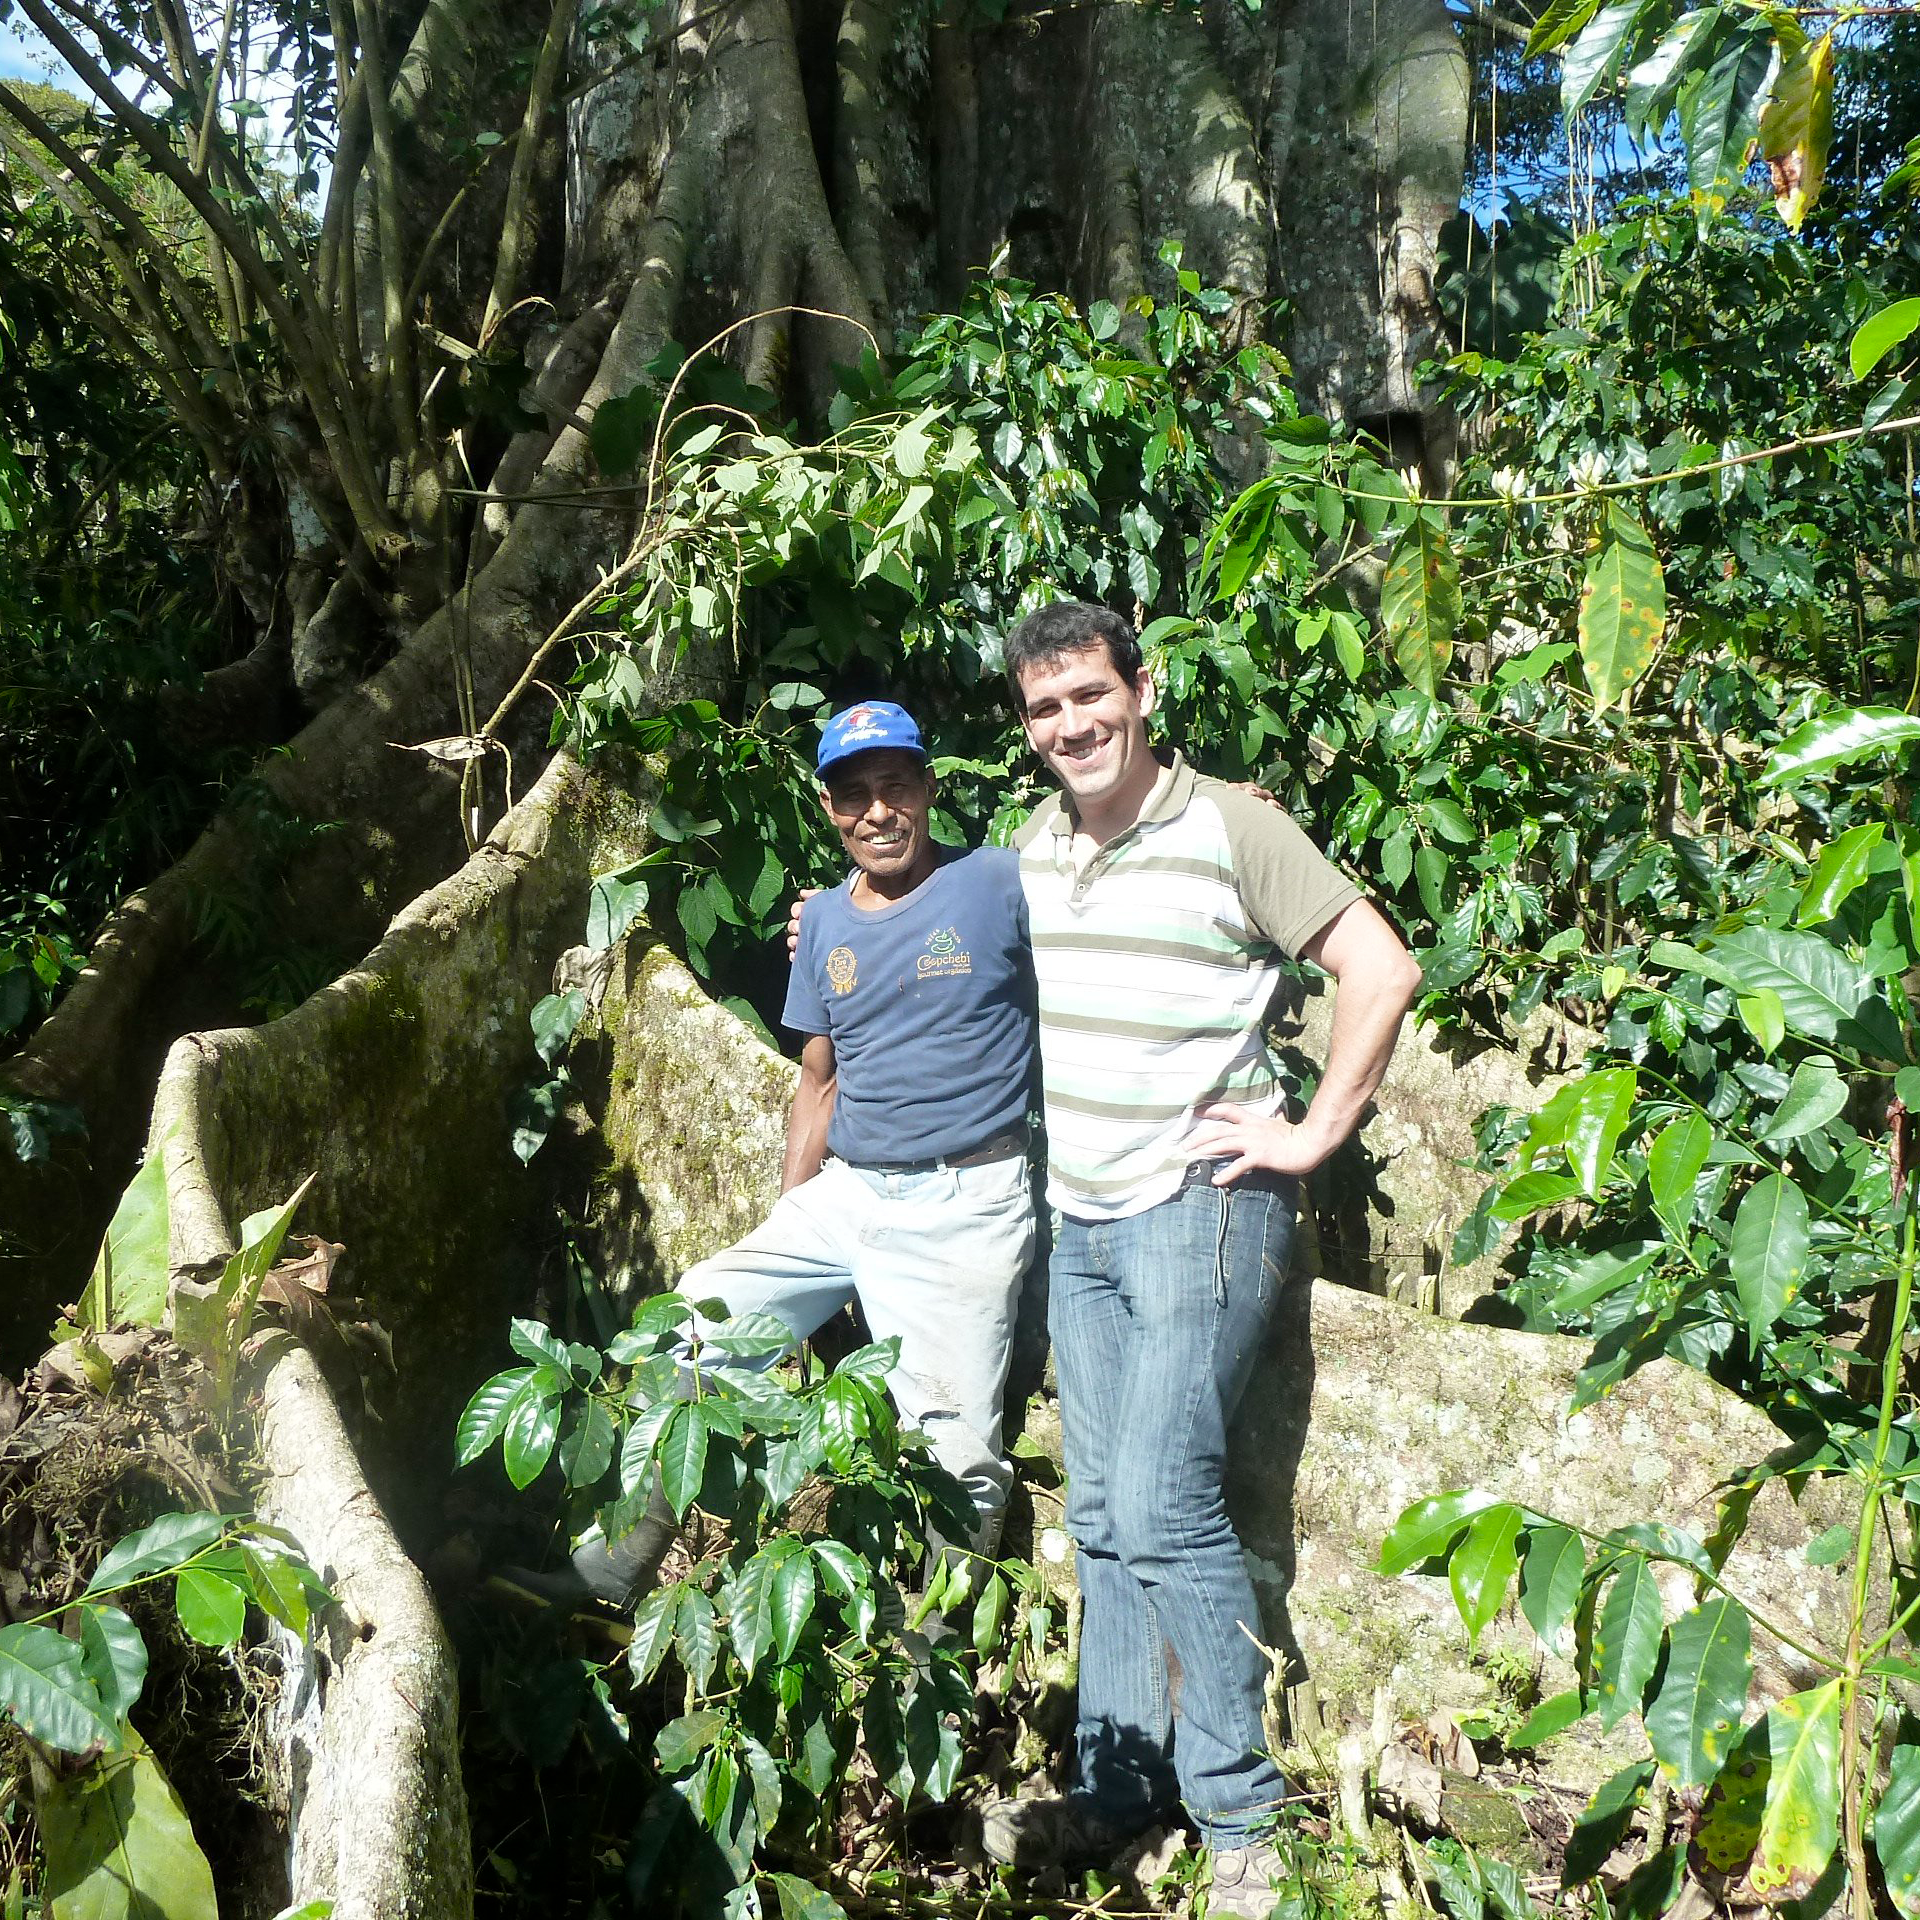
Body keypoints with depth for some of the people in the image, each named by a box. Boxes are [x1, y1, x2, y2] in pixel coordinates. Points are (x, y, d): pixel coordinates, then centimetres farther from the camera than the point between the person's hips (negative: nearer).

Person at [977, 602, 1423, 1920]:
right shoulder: (1036, 842, 11)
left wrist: (1311, 1137, -12)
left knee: (1162, 1508, -8)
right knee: (1103, 1515, 11)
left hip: (1199, 1208, -6)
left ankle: (1241, 1810, 10)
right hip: (1079, 1218, 7)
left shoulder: (1231, 826, -9)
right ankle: (1118, 1789, 25)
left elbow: (1383, 970, -11)